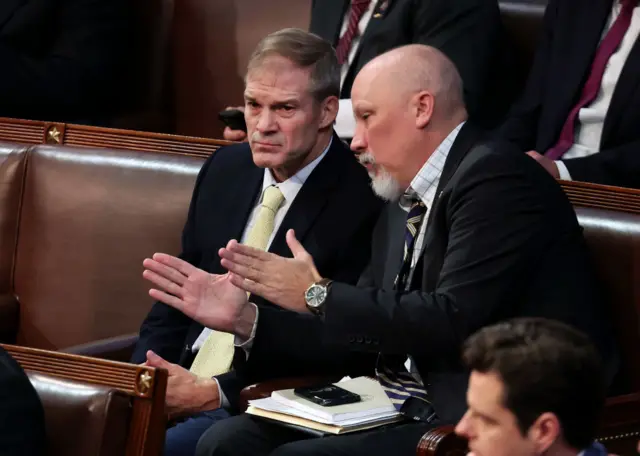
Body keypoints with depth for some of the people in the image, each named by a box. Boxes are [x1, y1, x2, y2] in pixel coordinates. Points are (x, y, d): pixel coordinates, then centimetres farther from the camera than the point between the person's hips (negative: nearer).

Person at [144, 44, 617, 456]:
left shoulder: (496, 178, -12)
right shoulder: (405, 204, 17)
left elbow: (453, 321, -22)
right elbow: (354, 337, 19)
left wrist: (319, 295, -12)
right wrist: (243, 318, 7)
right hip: (409, 411, 9)